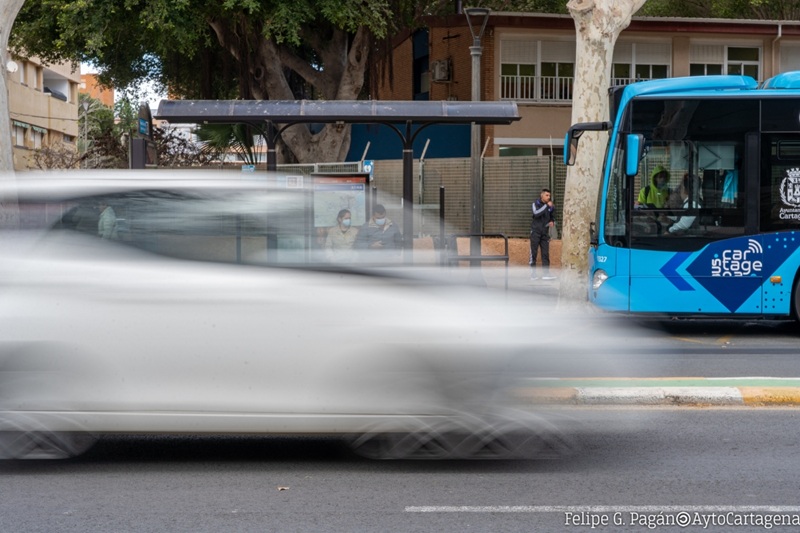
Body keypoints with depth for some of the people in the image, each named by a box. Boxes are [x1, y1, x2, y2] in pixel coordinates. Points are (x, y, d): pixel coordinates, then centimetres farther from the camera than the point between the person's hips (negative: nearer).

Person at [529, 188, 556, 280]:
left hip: (545, 233, 3)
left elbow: (553, 218, 17)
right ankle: (533, 273, 2)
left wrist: (552, 222, -6)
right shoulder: (536, 204, -2)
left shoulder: (551, 206, 8)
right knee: (534, 253, -3)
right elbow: (536, 213, -21)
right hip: (535, 232, -3)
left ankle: (546, 273, 1)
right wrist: (546, 206, -25)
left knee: (545, 253, 0)